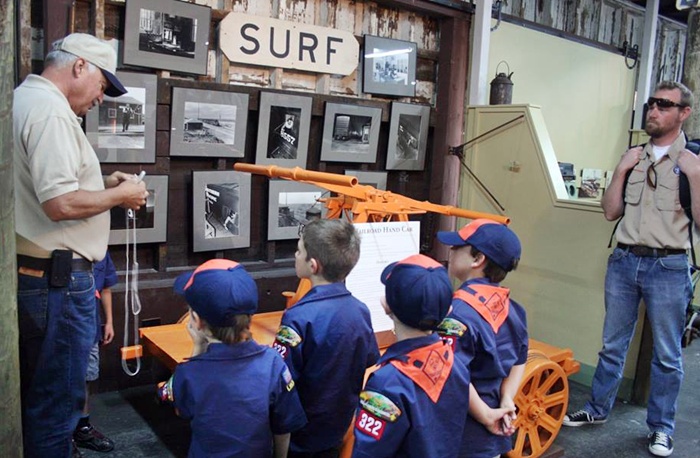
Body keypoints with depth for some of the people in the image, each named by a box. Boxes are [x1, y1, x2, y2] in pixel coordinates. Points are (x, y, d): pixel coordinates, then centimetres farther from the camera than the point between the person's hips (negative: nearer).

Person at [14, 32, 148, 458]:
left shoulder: (25, 99, 16)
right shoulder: (51, 109, -16)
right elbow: (60, 203, -24)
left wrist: (103, 184, 12)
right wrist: (120, 194, -9)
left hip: (29, 274, 10)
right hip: (57, 279, -10)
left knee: (37, 395, 20)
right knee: (58, 404, 2)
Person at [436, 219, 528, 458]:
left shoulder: (459, 311, -24)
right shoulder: (509, 306, 2)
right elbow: (519, 361, 11)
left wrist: (485, 415, -17)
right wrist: (506, 401, 3)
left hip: (460, 434, -8)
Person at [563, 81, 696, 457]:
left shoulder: (691, 162, -1)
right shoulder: (633, 157, 9)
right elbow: (611, 212, 7)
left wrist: (693, 177, -15)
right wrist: (621, 171, -3)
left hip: (668, 266, -3)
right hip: (624, 260, 3)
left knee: (666, 354, 7)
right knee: (613, 344, 13)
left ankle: (661, 427, 22)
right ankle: (597, 409, 28)